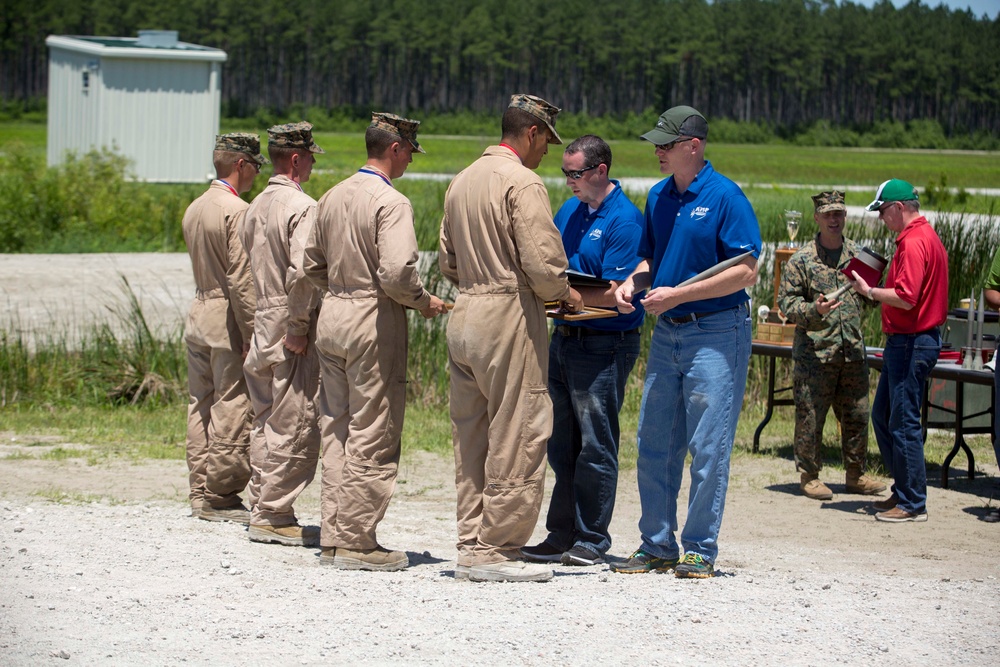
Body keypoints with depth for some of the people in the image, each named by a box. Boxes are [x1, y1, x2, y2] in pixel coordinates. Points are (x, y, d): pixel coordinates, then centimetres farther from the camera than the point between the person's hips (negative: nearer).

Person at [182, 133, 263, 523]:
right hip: (228, 324, -9)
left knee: (201, 409, 10)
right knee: (232, 410, -3)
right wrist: (252, 335, -18)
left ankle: (201, 492, 14)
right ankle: (220, 496, -1)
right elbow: (241, 279, -19)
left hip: (198, 316, 9)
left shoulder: (194, 209, 13)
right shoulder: (237, 211, -15)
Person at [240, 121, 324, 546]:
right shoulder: (301, 207, -14)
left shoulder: (257, 205, 13)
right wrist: (297, 328, -17)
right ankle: (274, 516, -4)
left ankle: (262, 509, 20)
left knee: (266, 422, 14)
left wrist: (254, 326, 20)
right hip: (290, 330, -9)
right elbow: (301, 272, -24)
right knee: (294, 425, -5)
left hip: (262, 325, 9)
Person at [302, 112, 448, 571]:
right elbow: (396, 272, -24)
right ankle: (357, 542, -1)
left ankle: (333, 537, 16)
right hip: (374, 324, -8)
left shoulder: (333, 197, 11)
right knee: (372, 435, -2)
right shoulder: (390, 203, -14)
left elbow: (312, 265, 17)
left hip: (332, 314, 8)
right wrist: (424, 303, -7)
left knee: (336, 429, 13)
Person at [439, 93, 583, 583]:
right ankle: (497, 551, -3)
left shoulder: (462, 181, 16)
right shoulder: (522, 183, -11)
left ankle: (471, 546, 15)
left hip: (463, 314, 9)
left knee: (471, 437, 11)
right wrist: (565, 294, 0)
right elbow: (541, 262, -18)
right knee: (516, 437, -3)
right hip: (509, 317, -9)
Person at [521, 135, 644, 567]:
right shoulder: (568, 212, 13)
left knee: (596, 447, -2)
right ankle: (562, 535, 18)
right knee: (562, 446, 11)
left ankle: (592, 540, 5)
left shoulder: (625, 220, -12)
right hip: (564, 338, 8)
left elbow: (616, 293, -17)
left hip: (604, 345, -8)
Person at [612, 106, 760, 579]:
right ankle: (657, 545, 17)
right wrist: (632, 285, 1)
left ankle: (700, 551, 3)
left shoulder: (726, 197, -11)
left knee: (708, 447, -4)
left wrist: (678, 295, -17)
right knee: (653, 445, 8)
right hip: (667, 333, 7)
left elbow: (746, 272, -15)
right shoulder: (659, 197, 11)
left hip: (716, 333, -7)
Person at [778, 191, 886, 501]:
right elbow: (786, 303, -5)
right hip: (815, 353, -4)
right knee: (810, 416, -1)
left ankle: (856, 474, 22)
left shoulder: (859, 254, 10)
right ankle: (809, 475, 11)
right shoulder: (801, 260, -3)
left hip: (853, 352, 4)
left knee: (856, 416, 9)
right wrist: (813, 310, -22)